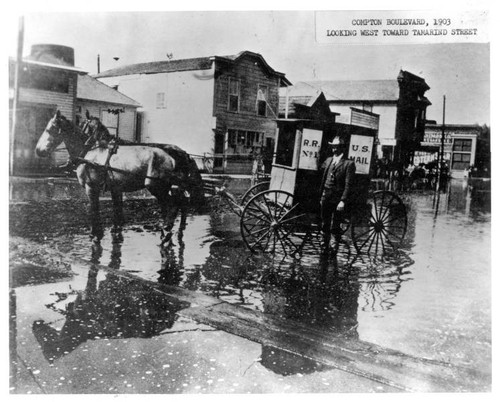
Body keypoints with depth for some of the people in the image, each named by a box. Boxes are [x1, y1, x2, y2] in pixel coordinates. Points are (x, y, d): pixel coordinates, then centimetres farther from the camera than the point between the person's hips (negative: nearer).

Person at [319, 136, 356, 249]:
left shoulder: (349, 163, -7)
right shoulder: (328, 160, 13)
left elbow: (348, 184, -12)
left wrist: (343, 201, -20)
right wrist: (322, 196, 14)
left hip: (338, 199, -5)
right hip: (326, 197, 6)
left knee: (335, 227, -3)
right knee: (325, 225, 12)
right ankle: (325, 245, 24)